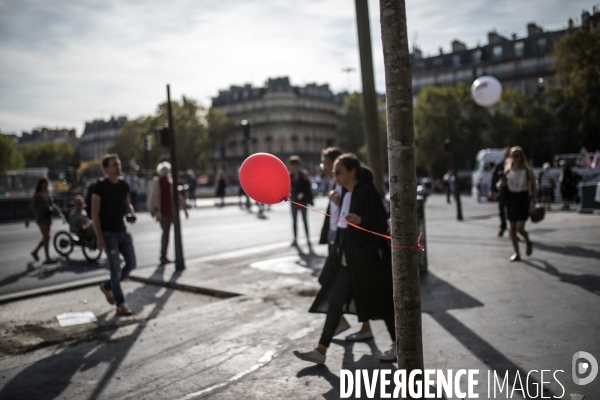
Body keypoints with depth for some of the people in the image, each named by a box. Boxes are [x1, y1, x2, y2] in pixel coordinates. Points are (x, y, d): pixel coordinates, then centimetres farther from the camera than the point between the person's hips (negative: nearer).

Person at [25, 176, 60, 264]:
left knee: (45, 238, 11)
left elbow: (52, 204, 19)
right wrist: (27, 218, -7)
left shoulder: (48, 193, 12)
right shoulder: (37, 194, -4)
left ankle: (35, 252, 33)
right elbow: (31, 206, -4)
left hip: (48, 216, 7)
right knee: (47, 236, -14)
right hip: (41, 217, -7)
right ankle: (47, 258, -13)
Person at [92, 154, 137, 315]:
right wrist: (99, 237, -17)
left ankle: (107, 286, 30)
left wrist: (132, 213, -3)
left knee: (131, 263, 8)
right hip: (108, 233, -6)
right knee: (115, 268, -5)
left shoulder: (124, 186, 6)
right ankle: (120, 304, 5)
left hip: (122, 231, 6)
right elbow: (95, 213, -12)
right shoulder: (100, 187, -11)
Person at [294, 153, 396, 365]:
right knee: (334, 300, 5)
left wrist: (360, 220, -36)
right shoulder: (347, 195, 11)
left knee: (379, 298, 5)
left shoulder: (366, 192, -13)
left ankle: (397, 342, 25)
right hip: (346, 257, 9)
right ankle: (321, 350, 9)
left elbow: (379, 221, -19)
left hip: (365, 257, -8)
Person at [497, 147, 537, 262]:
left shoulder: (527, 171, -4)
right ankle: (517, 253, 15)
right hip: (511, 199, 4)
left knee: (519, 228, -11)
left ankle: (528, 242, 22)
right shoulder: (508, 170, 4)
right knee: (512, 229, 3)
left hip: (523, 199, -4)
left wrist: (535, 202, -9)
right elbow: (500, 185, 10)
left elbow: (534, 187, -1)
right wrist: (501, 183, -13)